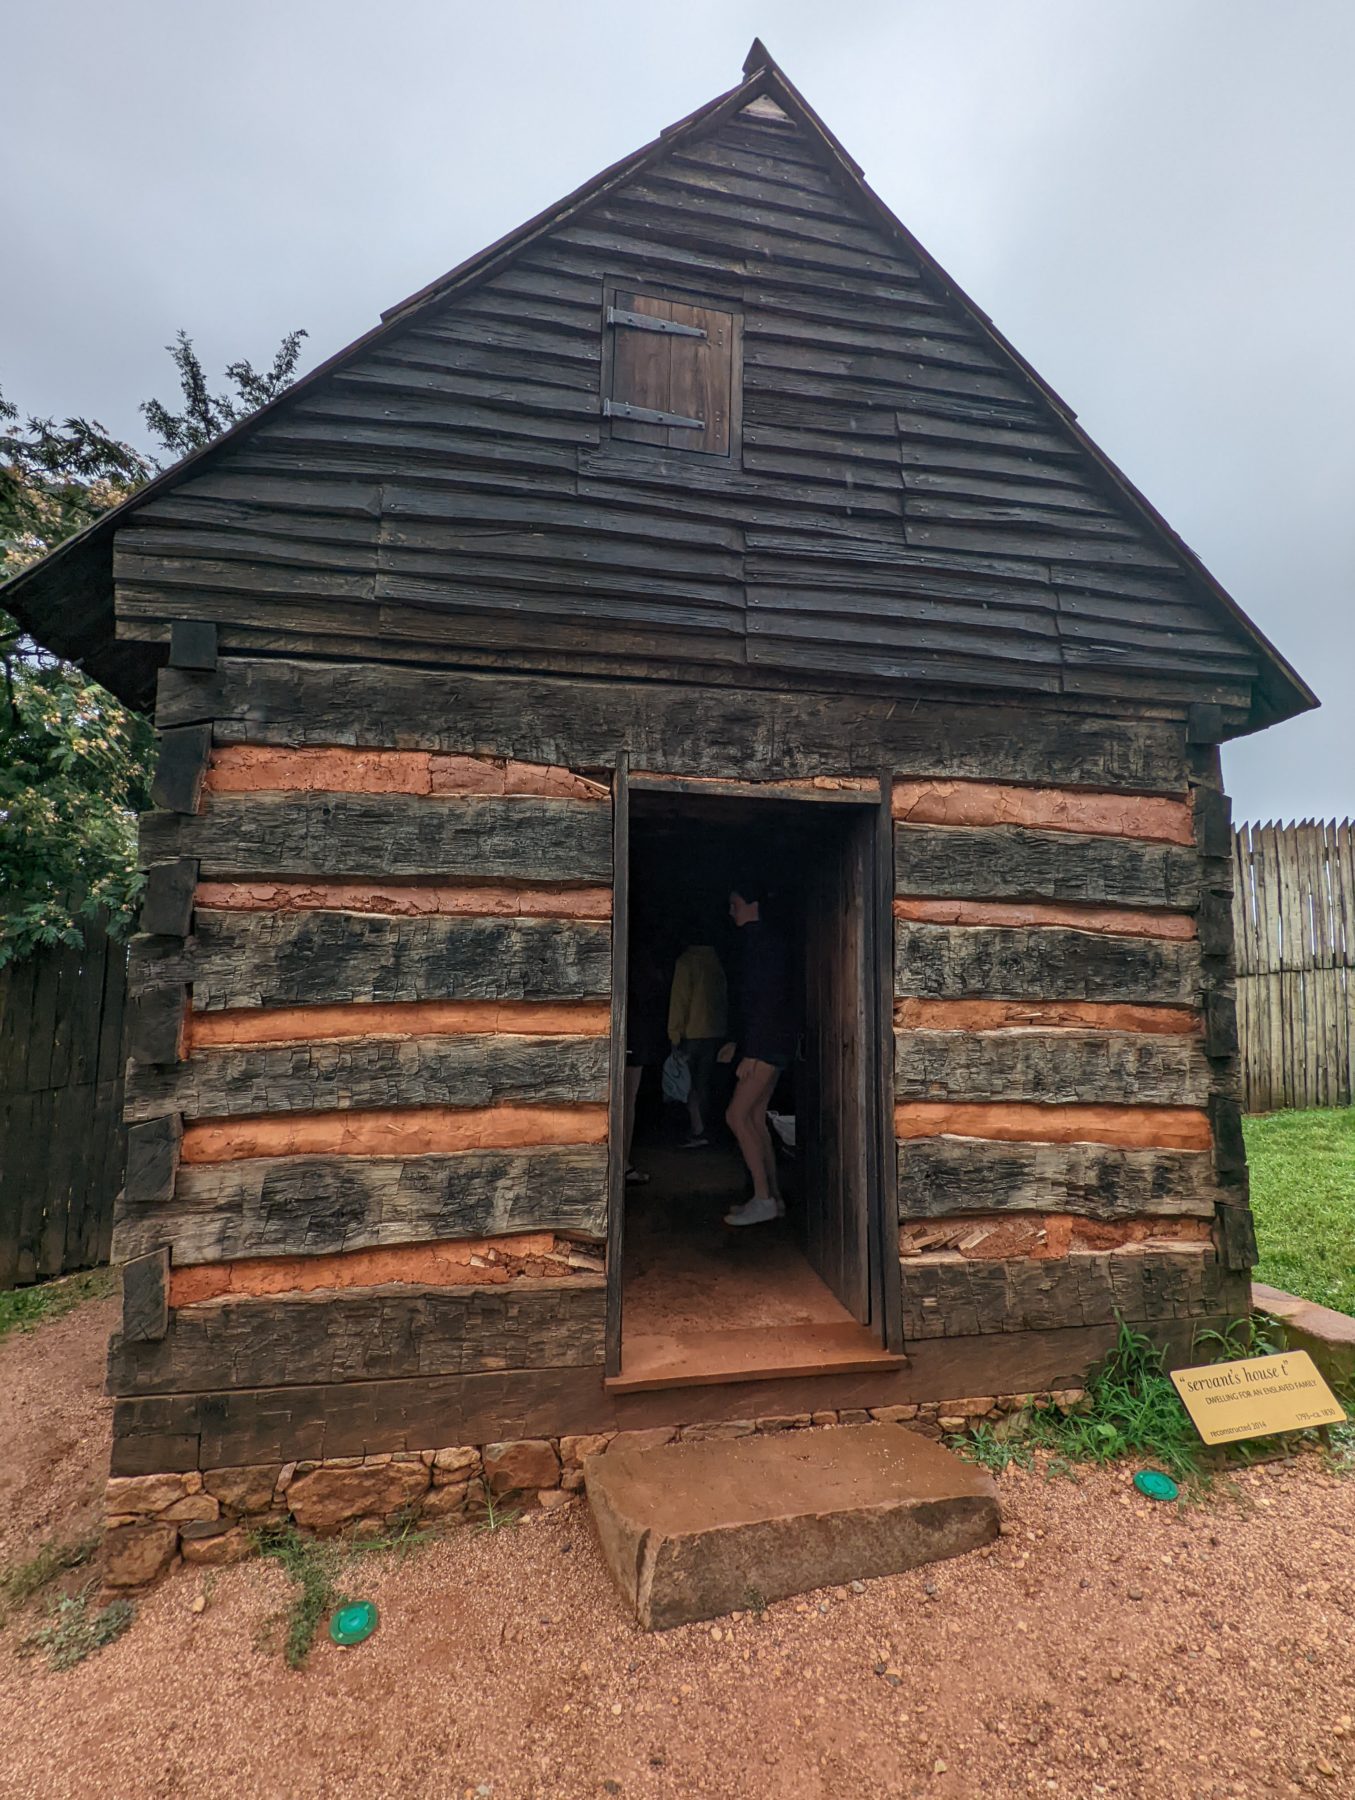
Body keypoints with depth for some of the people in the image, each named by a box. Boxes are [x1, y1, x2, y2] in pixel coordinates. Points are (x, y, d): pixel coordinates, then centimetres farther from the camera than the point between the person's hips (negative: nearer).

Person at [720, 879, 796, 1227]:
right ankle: (772, 1197, 14)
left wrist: (750, 1052, -22)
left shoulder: (765, 939, -12)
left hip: (767, 1042, -10)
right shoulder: (759, 939, 18)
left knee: (737, 1114, -10)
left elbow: (767, 998, -19)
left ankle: (764, 1199, -6)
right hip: (771, 1043, 10)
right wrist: (737, 1043, 23)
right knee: (755, 1118, 10)